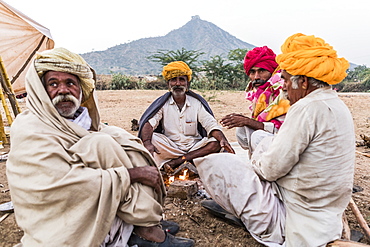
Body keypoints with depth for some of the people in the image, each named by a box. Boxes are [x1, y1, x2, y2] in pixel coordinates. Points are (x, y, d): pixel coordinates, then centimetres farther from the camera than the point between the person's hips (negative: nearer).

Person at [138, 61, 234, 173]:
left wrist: (223, 139, -25)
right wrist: (147, 143, -33)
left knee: (215, 143, -24)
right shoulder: (162, 103, 2)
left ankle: (176, 162, -24)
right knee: (153, 138, -27)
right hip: (169, 147, -1)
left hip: (194, 147, 2)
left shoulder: (197, 103, 4)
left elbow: (211, 125, -4)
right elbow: (148, 122, -12)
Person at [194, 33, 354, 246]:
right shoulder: (337, 105, 7)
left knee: (211, 161, -11)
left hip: (294, 223, -10)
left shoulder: (308, 108, -23)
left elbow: (272, 169, -21)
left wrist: (257, 163, 1)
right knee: (268, 143, 22)